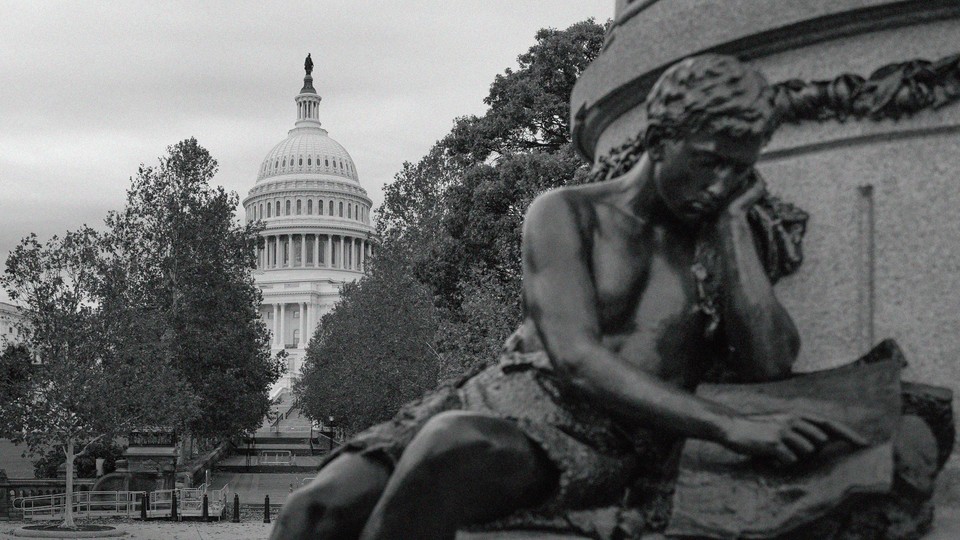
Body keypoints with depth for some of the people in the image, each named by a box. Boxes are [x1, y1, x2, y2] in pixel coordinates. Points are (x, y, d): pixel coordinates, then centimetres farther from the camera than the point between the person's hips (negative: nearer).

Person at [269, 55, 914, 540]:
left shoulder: (718, 245, 16)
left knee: (449, 447, -36)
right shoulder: (566, 214, 7)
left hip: (602, 446, -1)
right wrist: (727, 426, -19)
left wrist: (733, 220, 1)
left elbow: (770, 362, -2)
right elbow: (576, 357, -8)